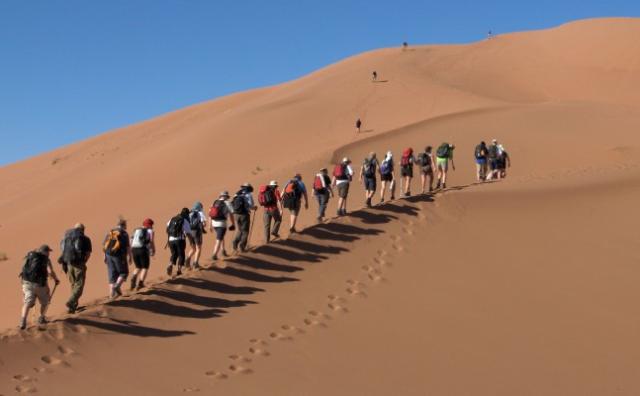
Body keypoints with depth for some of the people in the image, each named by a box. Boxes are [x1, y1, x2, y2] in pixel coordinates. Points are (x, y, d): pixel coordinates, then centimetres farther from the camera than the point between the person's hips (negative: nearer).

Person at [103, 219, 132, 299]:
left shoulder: (110, 232, 10)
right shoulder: (124, 233, -6)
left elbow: (104, 245, 11)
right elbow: (128, 246, -11)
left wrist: (105, 256, 17)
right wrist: (129, 257, -4)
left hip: (109, 255, 5)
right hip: (119, 256, -5)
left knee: (112, 274, 11)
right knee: (124, 272, 9)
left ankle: (112, 292, 8)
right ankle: (117, 286, -12)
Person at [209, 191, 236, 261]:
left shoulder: (214, 203, 10)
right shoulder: (227, 203, -4)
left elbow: (210, 214, 10)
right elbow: (231, 214, -6)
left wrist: (211, 225, 17)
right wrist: (233, 224, 7)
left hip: (214, 223, 6)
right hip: (222, 224, -6)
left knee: (221, 237, 27)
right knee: (219, 240, -3)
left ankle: (223, 250, 33)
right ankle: (214, 255, -9)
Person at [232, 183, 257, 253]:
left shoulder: (237, 194, 12)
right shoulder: (248, 195, -4)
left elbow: (232, 204, 10)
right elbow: (251, 206, -12)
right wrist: (255, 207, 10)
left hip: (237, 214, 5)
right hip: (245, 214, -5)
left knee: (239, 230, 20)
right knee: (245, 231, 6)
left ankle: (235, 242, 1)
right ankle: (242, 246, 0)